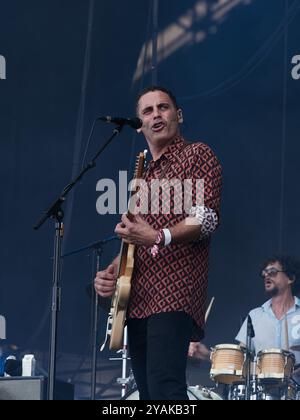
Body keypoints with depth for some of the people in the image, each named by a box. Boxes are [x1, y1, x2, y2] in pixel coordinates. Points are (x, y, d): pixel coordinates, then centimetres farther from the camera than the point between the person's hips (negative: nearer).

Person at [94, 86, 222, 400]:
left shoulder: (197, 155, 3)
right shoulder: (144, 176, 25)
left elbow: (207, 219, -10)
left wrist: (159, 238, -26)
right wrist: (112, 271, 9)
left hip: (174, 294, -9)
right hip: (137, 299, 9)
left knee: (164, 387, -25)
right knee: (147, 391, 6)